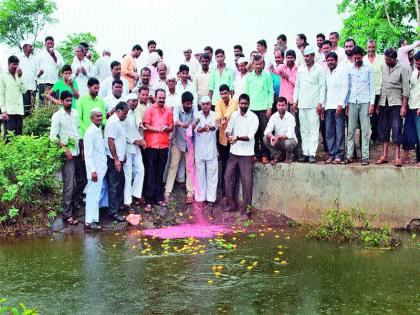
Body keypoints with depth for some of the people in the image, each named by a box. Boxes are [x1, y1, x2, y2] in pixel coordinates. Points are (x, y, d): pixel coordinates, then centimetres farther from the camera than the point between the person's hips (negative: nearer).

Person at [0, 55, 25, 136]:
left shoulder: (19, 76, 15)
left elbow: (23, 90, 6)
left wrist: (20, 77, -1)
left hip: (19, 110, 5)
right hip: (9, 111, -5)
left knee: (18, 135, 3)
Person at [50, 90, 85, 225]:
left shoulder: (76, 113, 8)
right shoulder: (57, 116, -7)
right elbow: (53, 137, -10)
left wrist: (83, 149, 8)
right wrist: (65, 149, -16)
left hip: (78, 153, 6)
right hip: (67, 154, -6)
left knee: (82, 180, 14)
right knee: (69, 186, -5)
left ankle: (72, 204, 32)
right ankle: (67, 214, 4)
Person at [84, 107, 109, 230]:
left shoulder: (99, 130, 12)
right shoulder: (90, 132, -15)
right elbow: (88, 154, -18)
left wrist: (104, 166, 15)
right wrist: (92, 170, -21)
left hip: (102, 168, 9)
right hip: (95, 169, -9)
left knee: (102, 190, 18)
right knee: (94, 194, -6)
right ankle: (90, 221, 0)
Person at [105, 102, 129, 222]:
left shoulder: (119, 121, 13)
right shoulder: (113, 122, -17)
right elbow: (110, 141, -22)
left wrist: (122, 156, 21)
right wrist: (116, 159, -22)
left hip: (119, 158, 10)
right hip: (114, 159, -10)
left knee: (121, 182, 19)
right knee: (114, 185, -5)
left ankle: (119, 205, 33)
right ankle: (113, 212, 1)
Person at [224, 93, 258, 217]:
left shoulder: (253, 117, -8)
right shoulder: (234, 115, 6)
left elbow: (250, 136, -16)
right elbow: (228, 129, 2)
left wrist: (238, 138, -32)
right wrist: (229, 136, -21)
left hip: (246, 154, -5)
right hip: (233, 152, 5)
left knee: (247, 181, -4)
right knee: (228, 177, 7)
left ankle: (246, 207, 7)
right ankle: (232, 204, 20)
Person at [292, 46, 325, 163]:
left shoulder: (319, 69, 0)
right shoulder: (300, 69, 13)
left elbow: (322, 87, -3)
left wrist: (320, 103, -9)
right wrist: (295, 101, 10)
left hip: (314, 104, -4)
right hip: (302, 104, 5)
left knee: (314, 129, -6)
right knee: (304, 130, 6)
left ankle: (312, 154, -6)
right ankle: (305, 153, 9)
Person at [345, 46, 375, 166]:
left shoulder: (368, 68, 3)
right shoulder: (349, 70, 9)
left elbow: (372, 86, 3)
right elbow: (348, 87, 13)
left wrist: (372, 103, -5)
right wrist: (346, 104, 7)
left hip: (365, 102, -2)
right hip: (352, 102, 2)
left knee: (365, 130, -3)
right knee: (351, 130, 0)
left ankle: (365, 156, -1)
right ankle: (350, 155, 4)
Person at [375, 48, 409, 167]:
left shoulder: (402, 69, -3)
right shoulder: (384, 68, 11)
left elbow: (406, 89, -5)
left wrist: (404, 106, -12)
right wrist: (378, 104, 9)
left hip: (395, 103, -5)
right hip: (383, 102, 5)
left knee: (396, 129, -4)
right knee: (383, 129, 6)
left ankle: (397, 157, -1)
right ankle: (384, 156, 12)